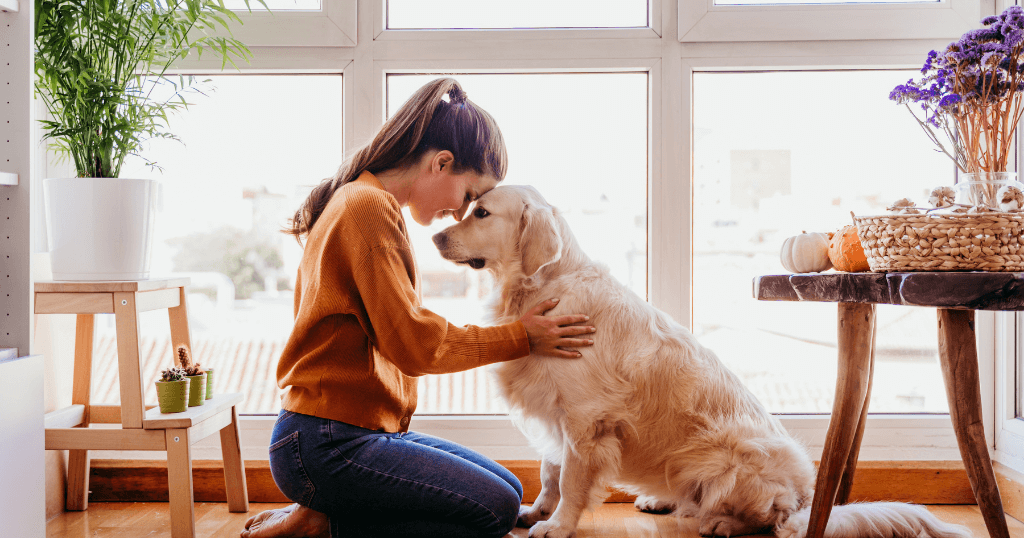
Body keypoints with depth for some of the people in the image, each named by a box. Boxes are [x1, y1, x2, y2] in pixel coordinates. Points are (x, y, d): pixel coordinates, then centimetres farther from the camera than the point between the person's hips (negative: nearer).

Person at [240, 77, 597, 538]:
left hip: (365, 429, 10)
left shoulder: (363, 201, 17)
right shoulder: (370, 206, -14)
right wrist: (520, 337, -7)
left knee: (507, 489, 8)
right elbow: (413, 344, -17)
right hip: (326, 444, -10)